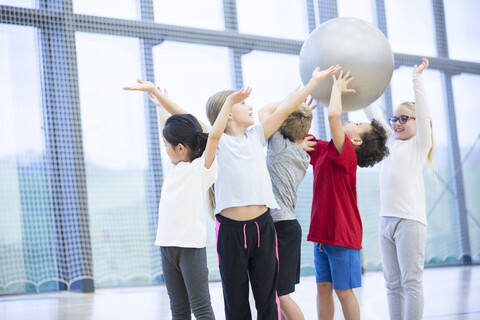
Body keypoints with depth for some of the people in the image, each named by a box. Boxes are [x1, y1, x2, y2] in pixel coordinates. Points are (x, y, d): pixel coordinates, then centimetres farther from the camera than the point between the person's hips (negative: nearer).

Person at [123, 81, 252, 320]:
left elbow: (214, 135, -19)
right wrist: (154, 90, 25)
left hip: (191, 245, -7)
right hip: (167, 245, 7)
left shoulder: (202, 167, -5)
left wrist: (229, 102, -15)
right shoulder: (177, 167, 12)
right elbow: (172, 125, 20)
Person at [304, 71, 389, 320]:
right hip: (321, 232, 8)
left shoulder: (346, 154, -15)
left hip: (343, 235, -8)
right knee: (323, 287, 10)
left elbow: (333, 115, -30)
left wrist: (337, 88, -15)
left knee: (344, 290, 0)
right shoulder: (322, 150, 8)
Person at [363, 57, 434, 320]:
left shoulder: (420, 144, 4)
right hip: (386, 220, 6)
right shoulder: (392, 142, 19)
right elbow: (373, 115, 23)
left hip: (410, 220, -6)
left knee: (411, 282, -6)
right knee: (393, 285, 6)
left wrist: (417, 78, -10)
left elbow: (423, 113, -9)